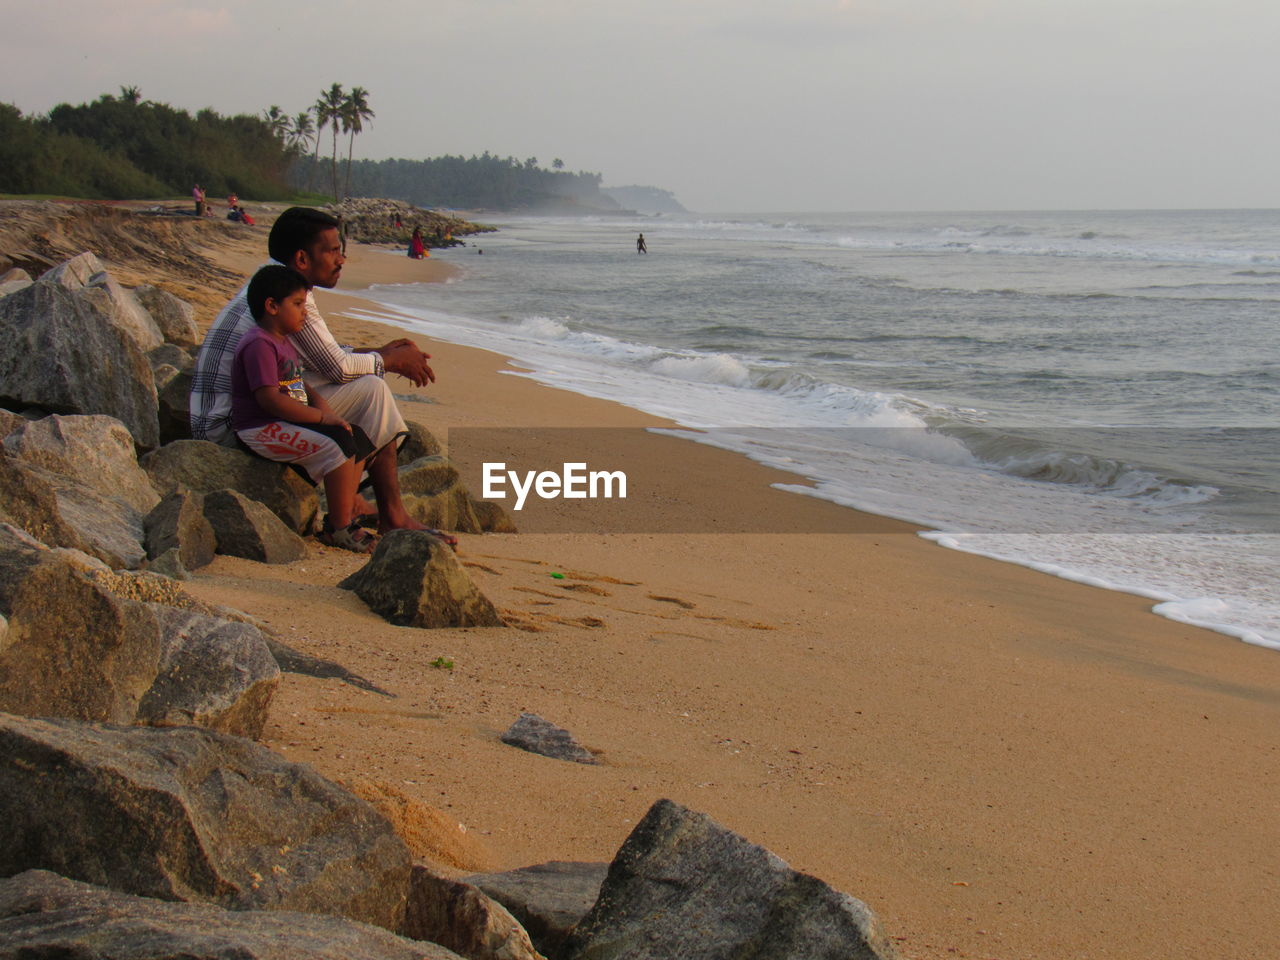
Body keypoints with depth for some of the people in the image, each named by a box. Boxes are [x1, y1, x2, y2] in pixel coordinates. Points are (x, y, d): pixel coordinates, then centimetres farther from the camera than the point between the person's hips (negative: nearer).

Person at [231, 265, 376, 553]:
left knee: (358, 438, 9)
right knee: (338, 445, -25)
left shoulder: (282, 341, 18)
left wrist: (325, 408, 2)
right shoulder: (259, 345, -17)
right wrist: (321, 416, -22)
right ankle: (339, 529, -18)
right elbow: (269, 399, -26)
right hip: (261, 428, -11)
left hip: (286, 422, 11)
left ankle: (349, 510, 13)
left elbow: (300, 386, 24)